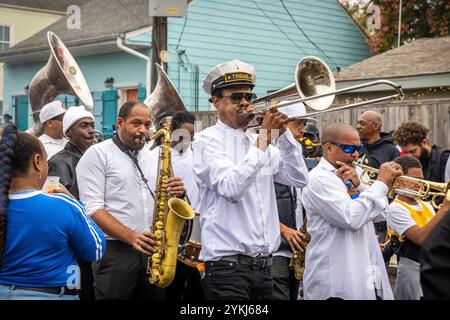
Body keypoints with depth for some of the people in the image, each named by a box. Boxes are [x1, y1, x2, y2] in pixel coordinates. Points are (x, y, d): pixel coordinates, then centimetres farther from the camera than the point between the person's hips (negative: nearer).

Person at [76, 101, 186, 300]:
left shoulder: (152, 158, 17)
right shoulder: (98, 154, -2)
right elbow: (92, 209, -11)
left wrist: (176, 193, -4)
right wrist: (131, 237, -21)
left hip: (152, 251, 6)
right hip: (114, 253, -5)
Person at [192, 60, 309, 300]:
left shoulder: (259, 142, 15)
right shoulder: (207, 141, -4)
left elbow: (299, 179, 7)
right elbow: (232, 189, -19)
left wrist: (283, 133, -2)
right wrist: (263, 139, -16)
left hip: (264, 263, 6)